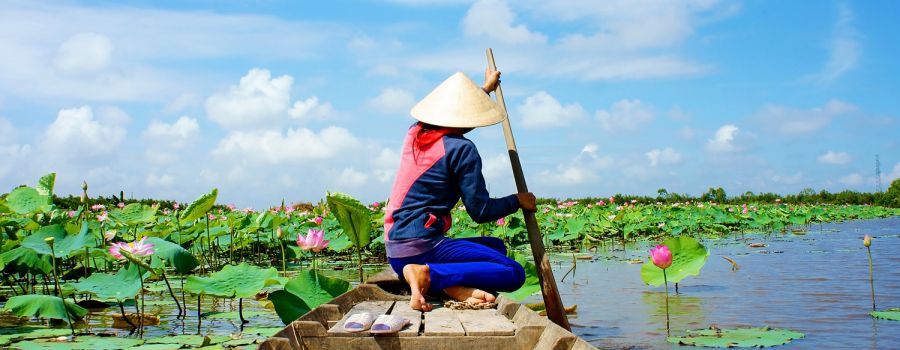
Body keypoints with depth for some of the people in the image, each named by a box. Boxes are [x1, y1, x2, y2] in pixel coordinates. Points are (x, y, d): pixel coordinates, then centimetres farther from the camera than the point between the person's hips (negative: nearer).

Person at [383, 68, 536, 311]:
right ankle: (428, 274, -23)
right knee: (514, 273, -13)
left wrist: (486, 89, 50)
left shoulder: (415, 133, 12)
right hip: (421, 248, -9)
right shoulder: (461, 148, -12)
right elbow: (481, 212, -10)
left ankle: (455, 285, -8)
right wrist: (517, 200, 9)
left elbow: (450, 114, 36)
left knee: (496, 247, 23)